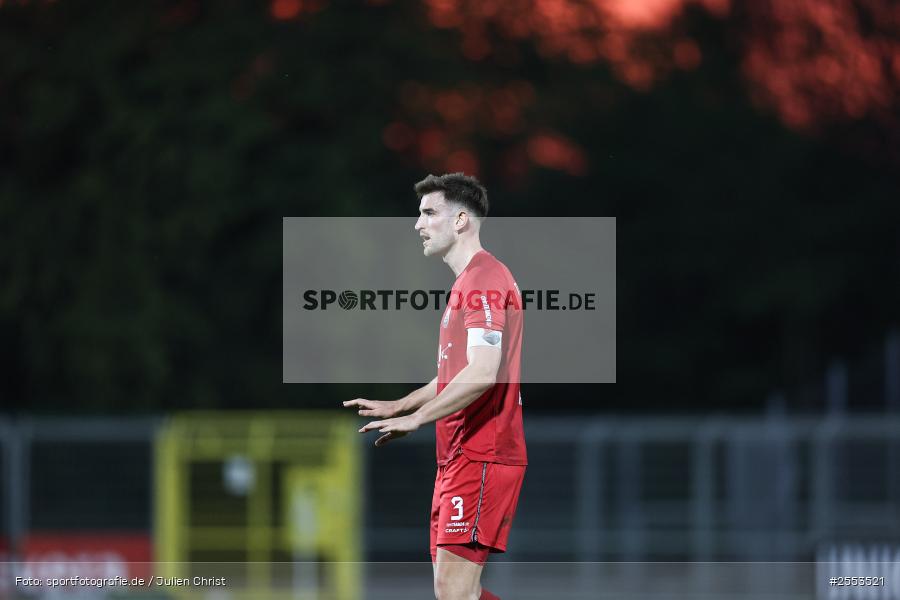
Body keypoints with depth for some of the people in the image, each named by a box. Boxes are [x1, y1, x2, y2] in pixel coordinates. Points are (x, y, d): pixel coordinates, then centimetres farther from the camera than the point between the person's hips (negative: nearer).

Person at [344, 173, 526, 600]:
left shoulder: (484, 279, -13)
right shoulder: (466, 283, 21)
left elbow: (482, 373, -23)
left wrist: (416, 418, -18)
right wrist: (395, 407, 20)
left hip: (481, 456, -11)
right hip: (458, 455, 11)